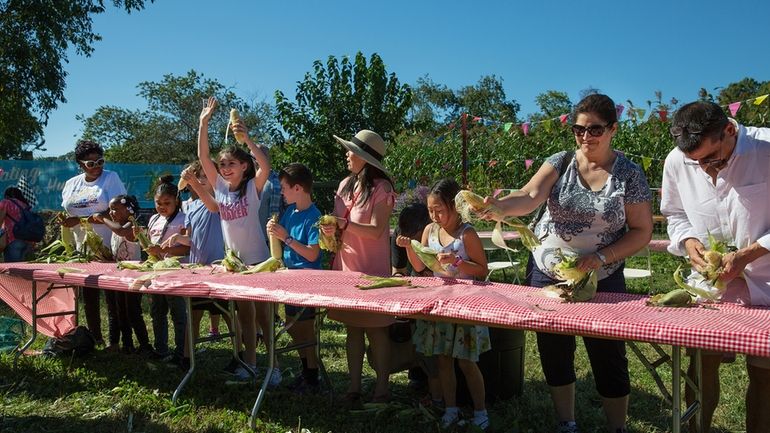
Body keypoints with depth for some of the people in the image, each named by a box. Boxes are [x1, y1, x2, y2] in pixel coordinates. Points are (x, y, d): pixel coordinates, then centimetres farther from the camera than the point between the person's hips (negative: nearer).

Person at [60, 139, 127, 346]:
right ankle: (94, 337, 26)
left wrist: (80, 220, -17)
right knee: (88, 295, 13)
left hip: (109, 247, -5)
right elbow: (67, 217, 17)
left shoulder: (111, 178, -5)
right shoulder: (71, 184, 11)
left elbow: (113, 213, -14)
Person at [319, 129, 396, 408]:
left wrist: (346, 224, -25)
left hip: (372, 269, -6)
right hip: (346, 264, 7)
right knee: (352, 328, 11)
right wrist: (331, 230, -4)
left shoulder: (380, 188, -10)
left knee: (375, 330, 1)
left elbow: (376, 231, -16)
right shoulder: (346, 185, 10)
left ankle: (382, 389, 11)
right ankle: (354, 386, 20)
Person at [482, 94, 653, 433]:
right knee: (554, 353, 12)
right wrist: (496, 206, -41)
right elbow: (530, 197, -20)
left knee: (608, 358, 5)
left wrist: (601, 257, -19)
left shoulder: (629, 174, -7)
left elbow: (642, 232, -5)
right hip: (547, 273, 2)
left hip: (600, 279, -2)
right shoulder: (559, 163, -4)